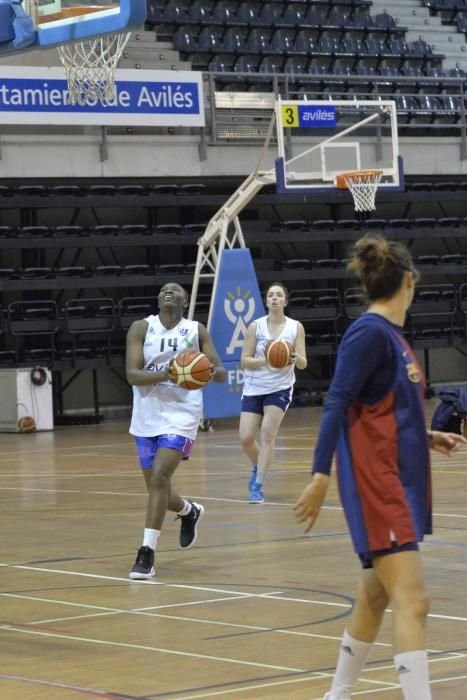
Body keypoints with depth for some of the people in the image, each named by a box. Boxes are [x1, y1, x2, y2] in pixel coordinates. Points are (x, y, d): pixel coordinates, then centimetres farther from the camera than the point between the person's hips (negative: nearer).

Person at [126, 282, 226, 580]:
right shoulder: (141, 328, 2)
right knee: (156, 485, 11)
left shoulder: (197, 331, 3)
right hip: (147, 417, 3)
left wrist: (213, 371, -22)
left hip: (181, 415, -3)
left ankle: (147, 552, -18)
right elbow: (132, 374, -9)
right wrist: (165, 374, -27)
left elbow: (221, 373, 2)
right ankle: (190, 512, 44)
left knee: (159, 477, -20)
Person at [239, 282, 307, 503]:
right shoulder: (255, 326, -3)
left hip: (280, 388, -1)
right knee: (246, 437, -5)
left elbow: (303, 363, -4)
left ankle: (258, 485, -8)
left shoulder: (296, 327, -3)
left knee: (267, 433, -15)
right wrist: (265, 360, -22)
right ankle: (258, 468, 27)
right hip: (254, 388, 1)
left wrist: (295, 358, -27)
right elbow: (244, 361, -4)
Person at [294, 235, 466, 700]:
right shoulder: (370, 333, -14)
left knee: (376, 597, 16)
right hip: (377, 485, -9)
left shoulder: (389, 334, 12)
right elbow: (338, 405, -20)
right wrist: (320, 476, -25)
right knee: (412, 601, -14)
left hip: (400, 482, 9)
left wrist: (427, 439, 27)